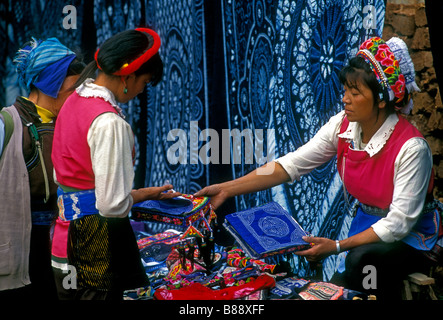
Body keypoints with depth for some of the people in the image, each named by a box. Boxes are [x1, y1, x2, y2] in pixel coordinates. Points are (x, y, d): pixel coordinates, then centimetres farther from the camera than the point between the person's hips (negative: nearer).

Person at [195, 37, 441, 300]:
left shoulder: (411, 147, -24)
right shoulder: (343, 126, -7)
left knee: (363, 258, -34)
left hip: (411, 237, -5)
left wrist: (337, 246, -30)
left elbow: (400, 221, -24)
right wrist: (227, 189, -16)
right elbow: (292, 164, -9)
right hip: (368, 225, 6)